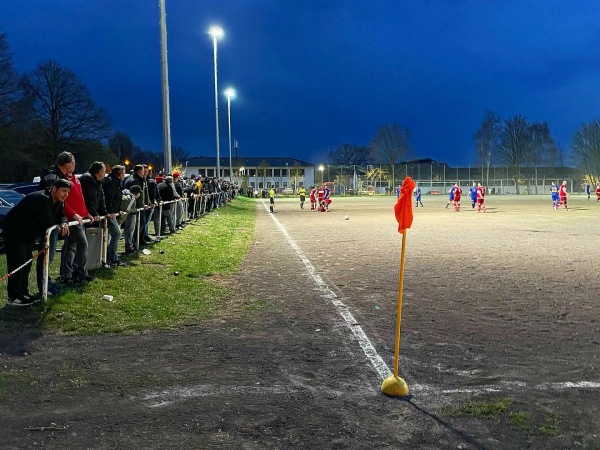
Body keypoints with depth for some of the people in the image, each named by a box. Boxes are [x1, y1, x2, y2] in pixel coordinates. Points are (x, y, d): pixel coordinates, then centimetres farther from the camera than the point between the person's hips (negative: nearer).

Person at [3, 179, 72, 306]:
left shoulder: (58, 202, 4)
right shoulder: (42, 199, -28)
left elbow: (61, 216, 6)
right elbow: (48, 222, -32)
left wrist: (64, 223, -18)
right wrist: (59, 223, -11)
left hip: (27, 234, 10)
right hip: (14, 232, -10)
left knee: (26, 263, 13)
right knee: (17, 263, -11)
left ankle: (23, 293, 21)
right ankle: (13, 297, -9)